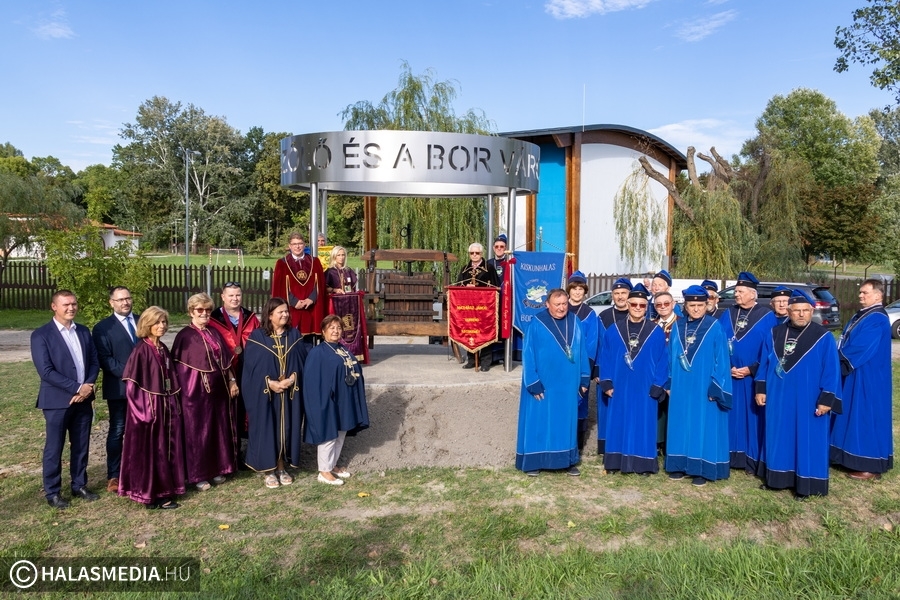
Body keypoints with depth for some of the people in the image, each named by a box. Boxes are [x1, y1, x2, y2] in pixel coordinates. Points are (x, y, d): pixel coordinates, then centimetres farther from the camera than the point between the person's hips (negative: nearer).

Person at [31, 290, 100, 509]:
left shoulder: (84, 332, 9)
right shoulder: (41, 335, -8)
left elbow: (94, 362, 8)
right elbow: (45, 371, -15)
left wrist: (88, 386, -10)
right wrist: (77, 387, -17)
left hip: (83, 399, 5)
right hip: (57, 400, -5)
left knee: (81, 446, 13)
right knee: (54, 448, 6)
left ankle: (79, 485, 26)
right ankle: (52, 492, 18)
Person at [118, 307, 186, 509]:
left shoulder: (163, 349, 9)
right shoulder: (141, 350, -13)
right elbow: (132, 384, -15)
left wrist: (175, 404, 12)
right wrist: (144, 410, -18)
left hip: (166, 406, 7)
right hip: (149, 408, -7)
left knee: (166, 449, 12)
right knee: (149, 451, 1)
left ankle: (163, 489, 22)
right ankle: (150, 494, 10)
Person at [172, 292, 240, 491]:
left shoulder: (214, 333, 11)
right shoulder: (184, 336, -6)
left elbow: (226, 360, 13)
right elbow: (179, 367, -8)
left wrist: (232, 380, 7)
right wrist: (186, 391, -12)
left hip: (218, 389, 6)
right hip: (197, 391, -6)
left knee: (219, 430, 11)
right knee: (198, 432, 1)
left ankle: (217, 469, 23)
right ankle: (198, 475, 11)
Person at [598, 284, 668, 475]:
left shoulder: (656, 333, -1)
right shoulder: (614, 331, 2)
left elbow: (662, 361, -2)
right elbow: (605, 358, 3)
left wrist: (657, 386, -8)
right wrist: (607, 383, -3)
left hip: (645, 389, -1)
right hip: (619, 387, 1)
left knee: (643, 426, 5)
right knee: (618, 424, 7)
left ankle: (643, 463, 15)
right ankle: (616, 461, 17)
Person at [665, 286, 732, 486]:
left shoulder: (715, 328, -7)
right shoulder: (678, 327, 5)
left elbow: (721, 359, -8)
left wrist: (715, 387, -12)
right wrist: (669, 383, 7)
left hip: (704, 387, -4)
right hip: (681, 387, 4)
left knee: (703, 426, 2)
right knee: (681, 425, 11)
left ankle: (702, 469, 12)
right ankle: (680, 465, 21)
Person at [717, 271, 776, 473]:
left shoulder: (767, 317, -3)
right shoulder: (728, 314, 7)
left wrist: (751, 370, -13)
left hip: (754, 377, -3)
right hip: (728, 375, 3)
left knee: (752, 417, 3)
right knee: (732, 416, 8)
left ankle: (753, 460, 13)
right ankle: (731, 456, 18)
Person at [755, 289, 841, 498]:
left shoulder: (824, 338, -8)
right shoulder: (774, 334, 4)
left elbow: (831, 371, -9)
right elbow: (764, 363, 9)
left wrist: (827, 399, -13)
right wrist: (761, 389, 5)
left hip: (808, 401, -4)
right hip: (778, 398, 4)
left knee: (807, 441, 4)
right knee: (779, 438, 13)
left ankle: (805, 484, 14)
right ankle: (777, 477, 25)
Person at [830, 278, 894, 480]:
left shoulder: (877, 319, -18)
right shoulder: (862, 315, 13)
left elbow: (861, 349, -23)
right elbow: (847, 342, 15)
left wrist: (840, 360, -14)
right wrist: (841, 359, 1)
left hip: (868, 378, -10)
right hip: (854, 375, 10)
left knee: (867, 417, -3)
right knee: (853, 415, 15)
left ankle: (871, 466, 5)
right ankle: (852, 457, 24)